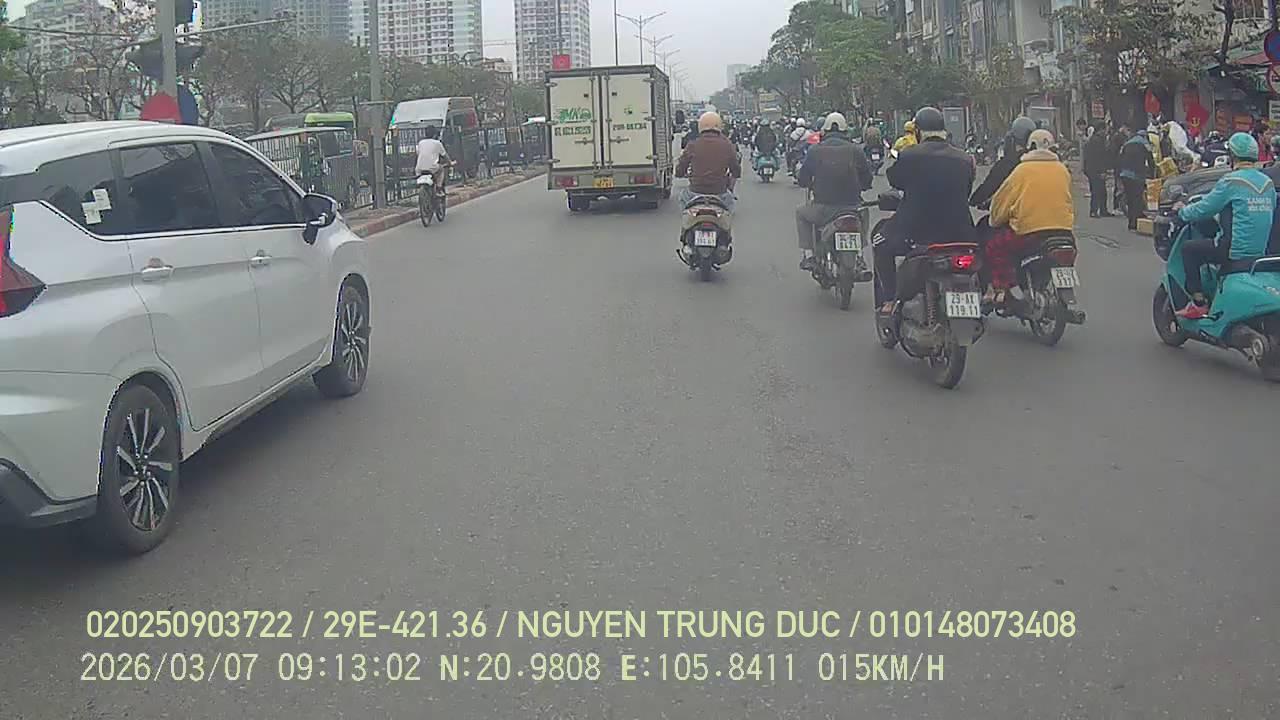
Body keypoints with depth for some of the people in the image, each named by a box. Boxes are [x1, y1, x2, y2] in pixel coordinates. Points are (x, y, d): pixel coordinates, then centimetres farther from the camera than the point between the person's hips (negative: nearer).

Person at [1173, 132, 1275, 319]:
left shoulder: (1231, 181, -13)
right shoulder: (1268, 183, 9)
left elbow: (1204, 210, -9)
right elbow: (1268, 213, 20)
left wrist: (1183, 211, 11)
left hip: (1236, 251, -8)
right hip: (1262, 251, 8)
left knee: (1189, 249, 4)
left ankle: (1198, 304, -1)